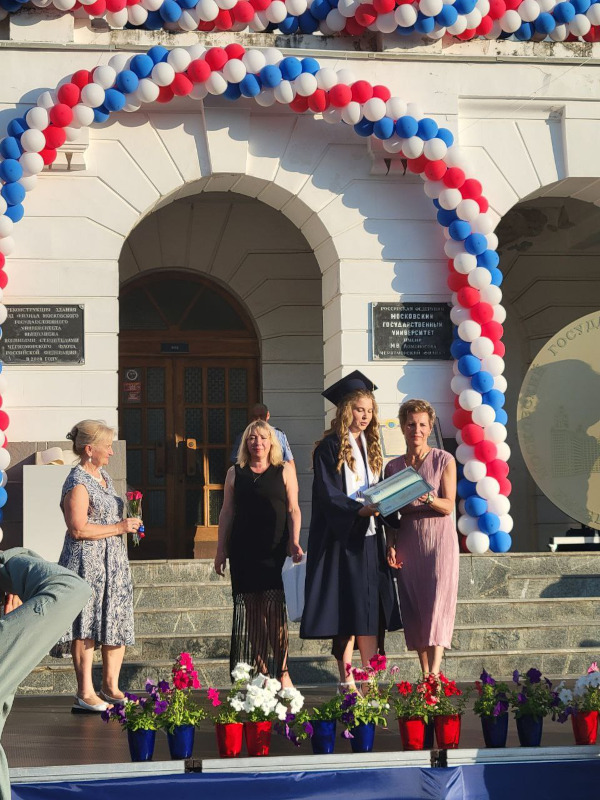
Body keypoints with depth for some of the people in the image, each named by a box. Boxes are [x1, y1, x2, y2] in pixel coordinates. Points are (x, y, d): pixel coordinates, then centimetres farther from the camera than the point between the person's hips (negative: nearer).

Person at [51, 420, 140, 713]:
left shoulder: (103, 476, 16)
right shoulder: (77, 483, -13)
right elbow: (78, 529, -21)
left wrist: (130, 522, 12)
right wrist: (119, 528, -15)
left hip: (113, 562, 9)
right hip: (87, 561, -9)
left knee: (117, 623, 8)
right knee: (86, 628, -5)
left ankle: (111, 686, 17)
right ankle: (85, 693, -1)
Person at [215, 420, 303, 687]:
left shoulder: (285, 470, 7)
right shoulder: (235, 473, 12)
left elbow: (293, 510, 4)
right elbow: (227, 512, 13)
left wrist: (294, 542, -8)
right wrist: (221, 550, 8)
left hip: (275, 550, -2)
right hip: (244, 552, 2)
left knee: (275, 610, -8)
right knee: (250, 611, 2)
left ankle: (281, 671, -4)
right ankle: (258, 671, 8)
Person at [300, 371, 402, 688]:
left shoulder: (370, 445, 15)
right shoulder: (330, 447, -6)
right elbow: (327, 495, -14)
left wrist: (382, 509, 6)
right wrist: (359, 510, -27)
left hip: (368, 536, 6)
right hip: (340, 537, -6)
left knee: (370, 607, 2)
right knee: (346, 606, -5)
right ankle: (346, 679, 0)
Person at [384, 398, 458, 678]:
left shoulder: (444, 461, 0)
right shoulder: (393, 467, 10)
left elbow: (448, 506, -7)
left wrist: (426, 497, -26)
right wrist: (391, 545, -1)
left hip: (439, 539, -3)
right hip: (407, 543, 3)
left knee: (437, 605, -11)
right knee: (414, 608, 1)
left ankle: (434, 673, -16)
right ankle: (426, 674, 7)